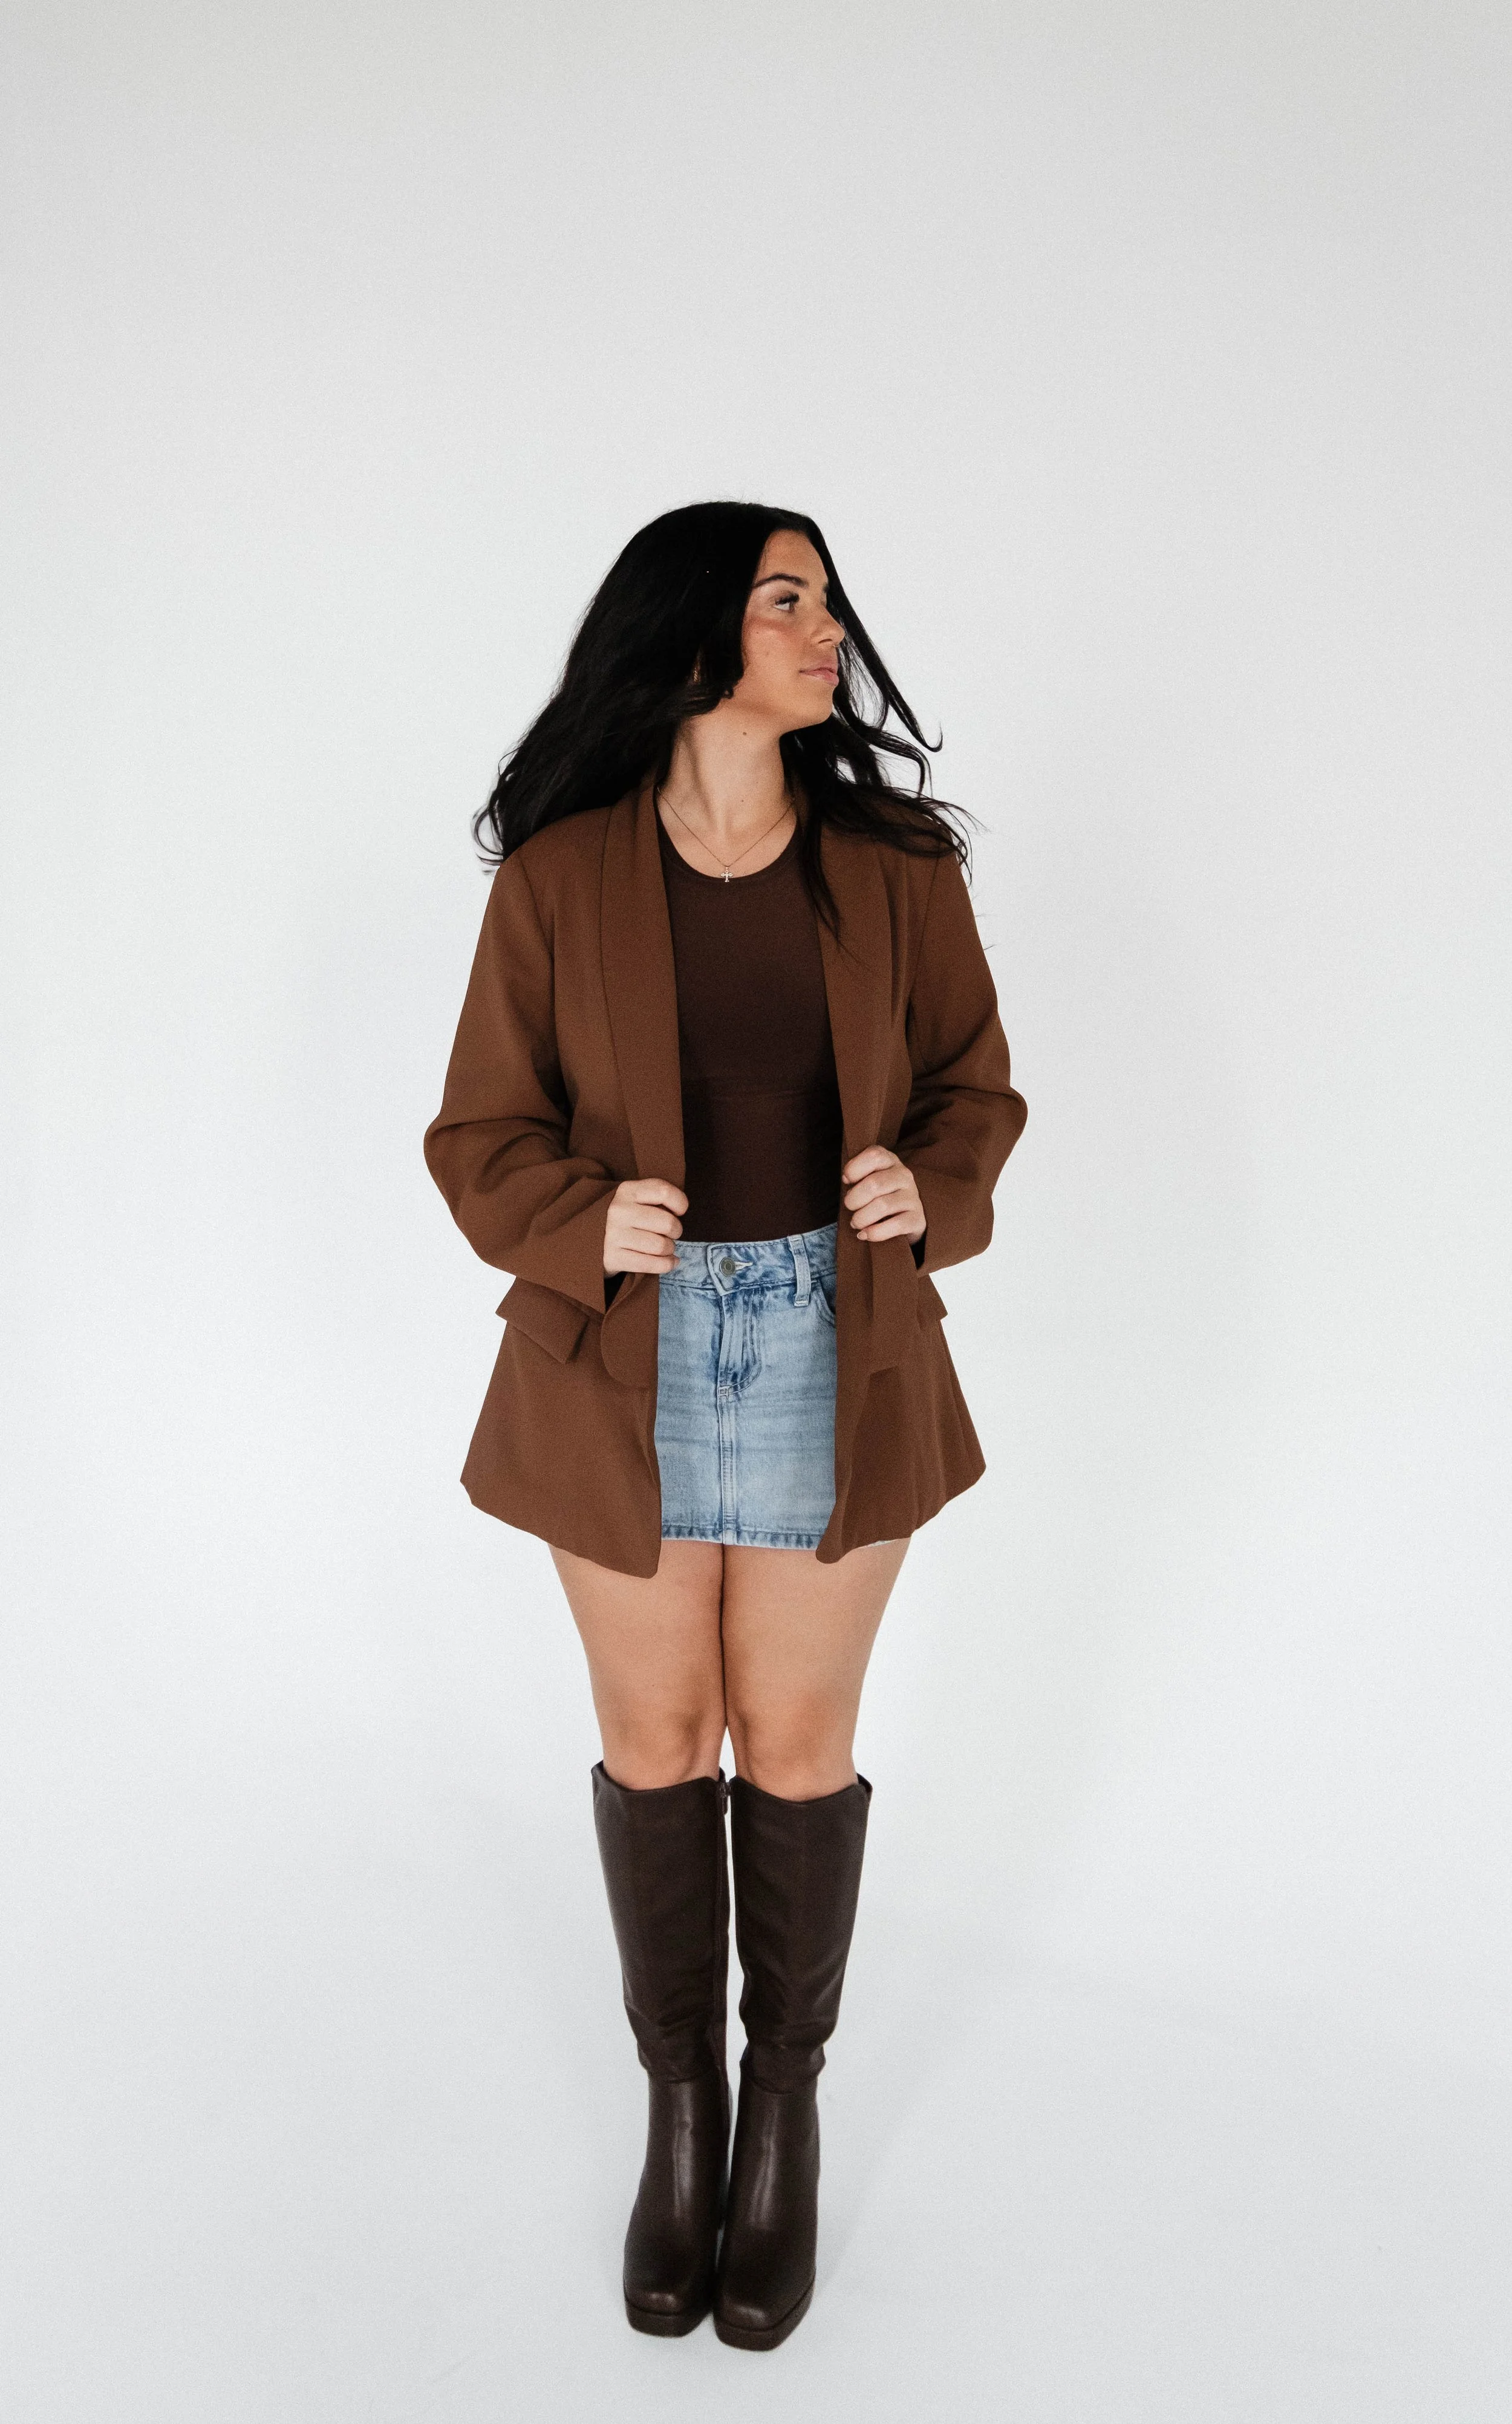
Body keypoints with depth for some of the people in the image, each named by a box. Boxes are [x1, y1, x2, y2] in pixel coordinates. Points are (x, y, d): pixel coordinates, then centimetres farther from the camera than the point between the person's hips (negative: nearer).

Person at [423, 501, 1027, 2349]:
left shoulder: (895, 864, -1)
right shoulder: (558, 876, -5)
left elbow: (972, 1086, 8)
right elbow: (483, 1136, 0)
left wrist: (932, 1192, -12)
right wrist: (581, 1221, -20)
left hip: (835, 1347, 1)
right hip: (627, 1355, 0)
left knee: (796, 1743, 9)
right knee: (654, 1740, 11)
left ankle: (788, 2111, 33)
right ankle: (680, 2107, 34)